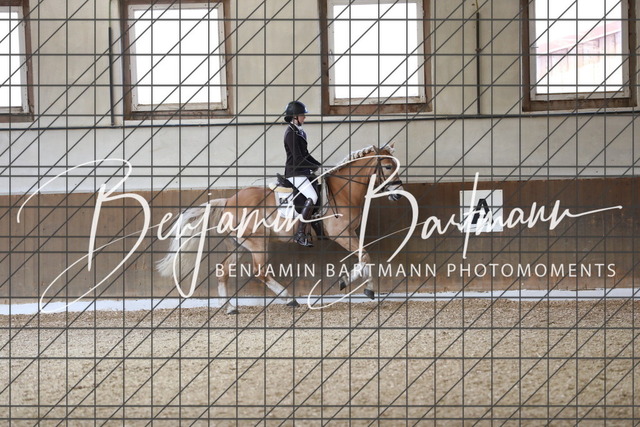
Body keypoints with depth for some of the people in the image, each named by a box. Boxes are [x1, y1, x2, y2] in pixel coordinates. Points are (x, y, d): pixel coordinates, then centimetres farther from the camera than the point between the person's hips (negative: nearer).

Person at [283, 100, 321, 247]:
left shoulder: (299, 132, 16)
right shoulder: (291, 133, -14)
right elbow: (298, 159, -19)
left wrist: (319, 165, 13)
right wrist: (315, 167, -14)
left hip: (304, 171, 10)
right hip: (295, 173, -10)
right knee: (312, 197, -24)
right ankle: (300, 233, -23)